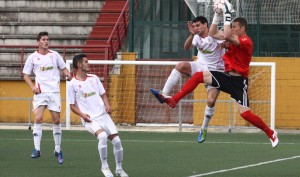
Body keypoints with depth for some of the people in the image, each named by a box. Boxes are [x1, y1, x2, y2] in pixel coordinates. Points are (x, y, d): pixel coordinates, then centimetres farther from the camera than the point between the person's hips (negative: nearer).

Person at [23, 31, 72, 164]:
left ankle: (58, 150, 16)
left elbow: (63, 68, 15)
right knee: (38, 118, -17)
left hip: (54, 92, 1)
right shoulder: (33, 57, 5)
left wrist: (68, 74, -8)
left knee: (56, 120, 4)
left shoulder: (54, 55, 8)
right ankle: (37, 149, -17)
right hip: (40, 92, -1)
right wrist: (32, 87, -6)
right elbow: (26, 75, 10)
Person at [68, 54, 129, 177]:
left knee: (116, 140, -3)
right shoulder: (73, 84, -3)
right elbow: (72, 105, 2)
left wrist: (107, 105, -2)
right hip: (89, 119, -5)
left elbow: (103, 94, 18)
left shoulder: (94, 78, 10)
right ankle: (104, 167, -13)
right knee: (103, 136, -30)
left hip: (103, 115, 5)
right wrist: (82, 114, -15)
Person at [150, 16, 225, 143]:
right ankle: (163, 95, -30)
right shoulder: (197, 37, 0)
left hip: (215, 71, -4)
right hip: (200, 67, 4)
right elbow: (186, 47, -15)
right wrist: (192, 35, -31)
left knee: (211, 101, -19)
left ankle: (204, 129, 1)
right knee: (181, 65, -25)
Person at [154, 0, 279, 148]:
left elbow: (226, 36, -31)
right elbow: (213, 34, 17)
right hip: (228, 76, 8)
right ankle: (174, 100, -9)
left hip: (239, 81, -8)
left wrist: (227, 15, -25)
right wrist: (217, 15, 8)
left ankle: (271, 133, 0)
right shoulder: (234, 39, 12)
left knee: (244, 113, -16)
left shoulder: (246, 41, -15)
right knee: (199, 76, -6)